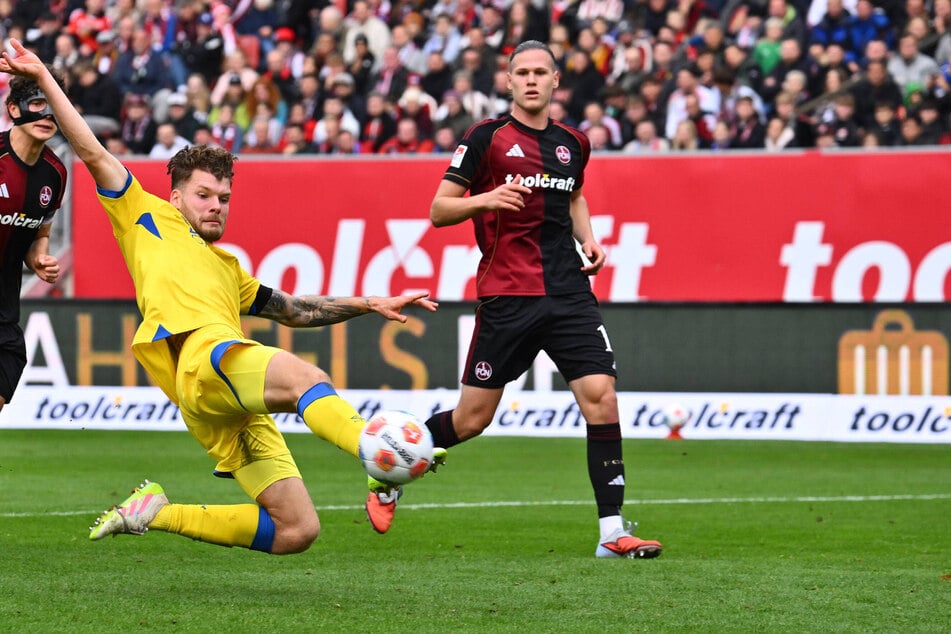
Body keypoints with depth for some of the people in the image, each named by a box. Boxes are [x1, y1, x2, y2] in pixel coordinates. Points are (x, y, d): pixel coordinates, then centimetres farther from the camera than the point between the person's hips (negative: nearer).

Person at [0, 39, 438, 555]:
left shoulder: (227, 269, 38)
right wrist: (43, 79, 15)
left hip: (238, 413, 7)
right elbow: (92, 154, 19)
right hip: (204, 358, -7)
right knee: (305, 377, -37)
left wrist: (371, 304, 37)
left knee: (297, 531, -5)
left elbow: (295, 310, 45)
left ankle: (158, 513, 7)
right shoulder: (152, 219, 23)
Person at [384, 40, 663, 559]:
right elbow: (439, 210, -1)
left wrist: (587, 238, 12)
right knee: (471, 419, 1)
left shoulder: (573, 143, 12)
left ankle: (612, 531, -8)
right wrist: (484, 200, -20)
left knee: (600, 396, -11)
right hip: (506, 297, -4)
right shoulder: (487, 138, -2)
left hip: (568, 292, 4)